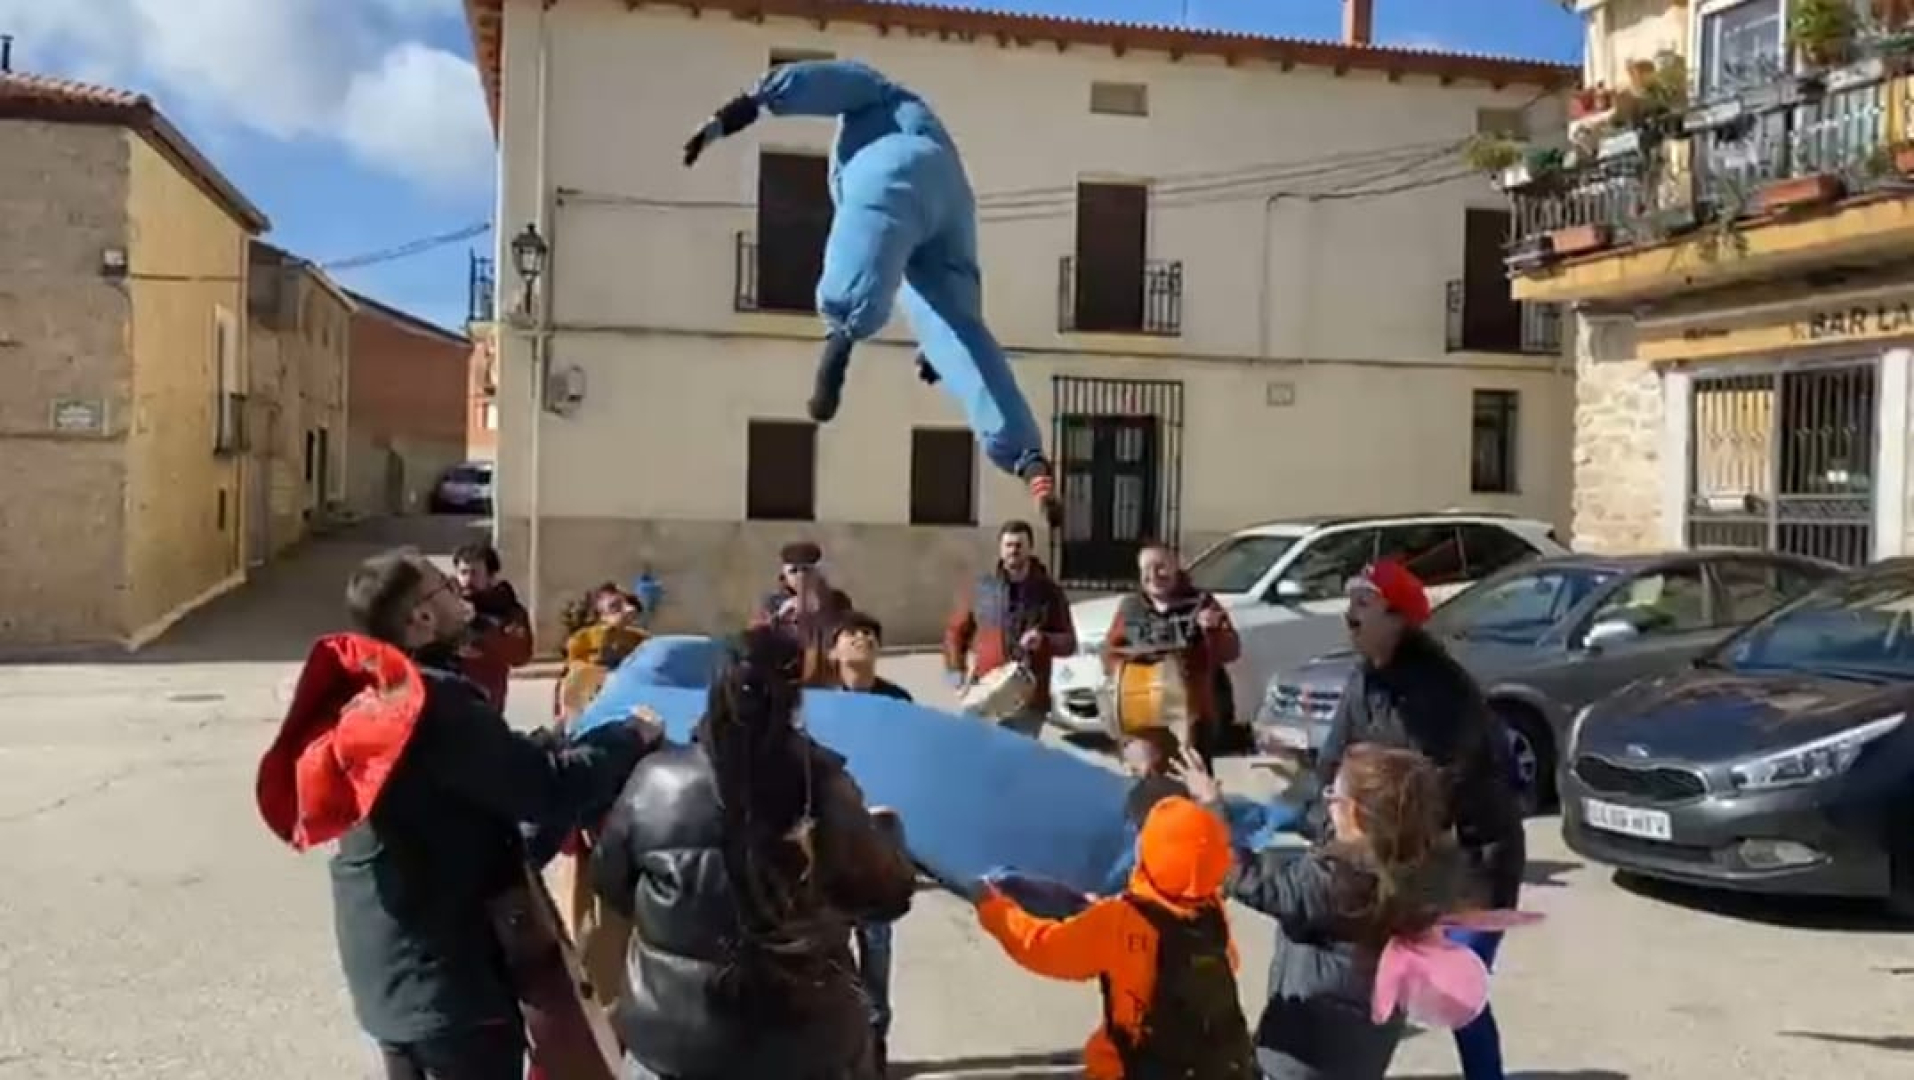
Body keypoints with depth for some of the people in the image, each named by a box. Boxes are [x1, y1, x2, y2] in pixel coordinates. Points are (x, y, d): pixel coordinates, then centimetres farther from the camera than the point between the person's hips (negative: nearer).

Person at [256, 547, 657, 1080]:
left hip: (387, 960, 9)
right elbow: (549, 786, -27)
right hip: (444, 970, -9)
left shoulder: (365, 690, 4)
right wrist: (634, 738, -13)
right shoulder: (435, 702, -25)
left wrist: (552, 742, 3)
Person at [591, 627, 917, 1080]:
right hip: (808, 1041, 0)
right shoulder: (822, 784, -13)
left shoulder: (654, 782, -12)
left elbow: (610, 885, 4)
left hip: (675, 1041, 0)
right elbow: (889, 894, -3)